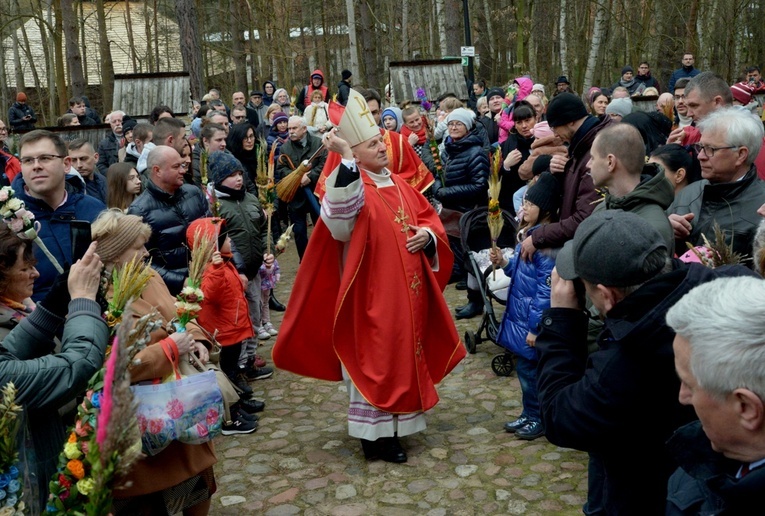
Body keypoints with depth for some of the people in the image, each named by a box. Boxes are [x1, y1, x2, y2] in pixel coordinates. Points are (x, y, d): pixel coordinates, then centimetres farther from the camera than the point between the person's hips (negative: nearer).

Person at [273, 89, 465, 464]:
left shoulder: (399, 185, 11)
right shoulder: (351, 183, -13)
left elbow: (429, 218, 17)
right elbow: (342, 213, -36)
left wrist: (428, 234, -6)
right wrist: (346, 159, -40)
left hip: (407, 291, 8)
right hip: (372, 295, -8)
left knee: (403, 355, 16)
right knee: (375, 359, 0)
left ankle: (395, 423, 32)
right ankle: (376, 434, 12)